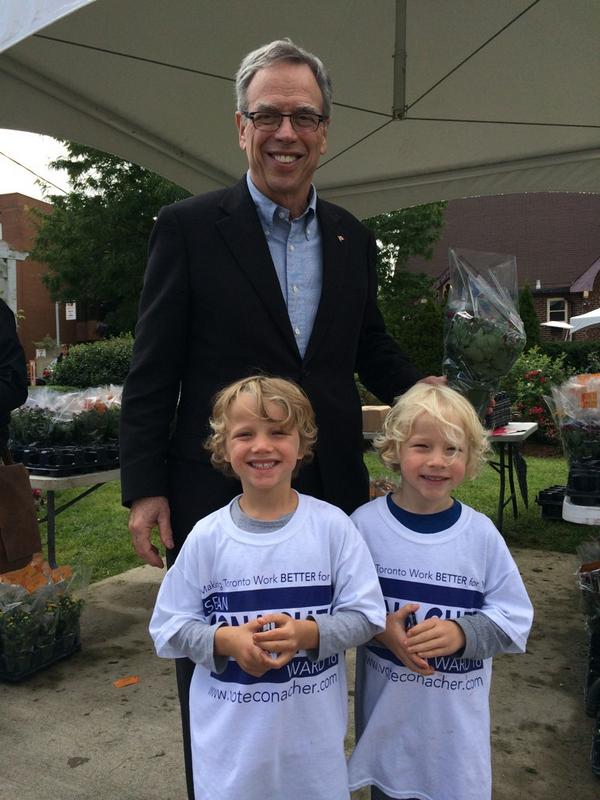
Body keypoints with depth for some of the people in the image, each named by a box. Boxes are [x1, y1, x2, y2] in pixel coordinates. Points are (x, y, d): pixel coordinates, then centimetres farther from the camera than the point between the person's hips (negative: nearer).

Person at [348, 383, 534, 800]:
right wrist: (379, 627, -22)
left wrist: (461, 633, -21)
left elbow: (514, 618, -5)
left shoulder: (481, 533, -10)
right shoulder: (365, 523, -12)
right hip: (386, 708, 0)